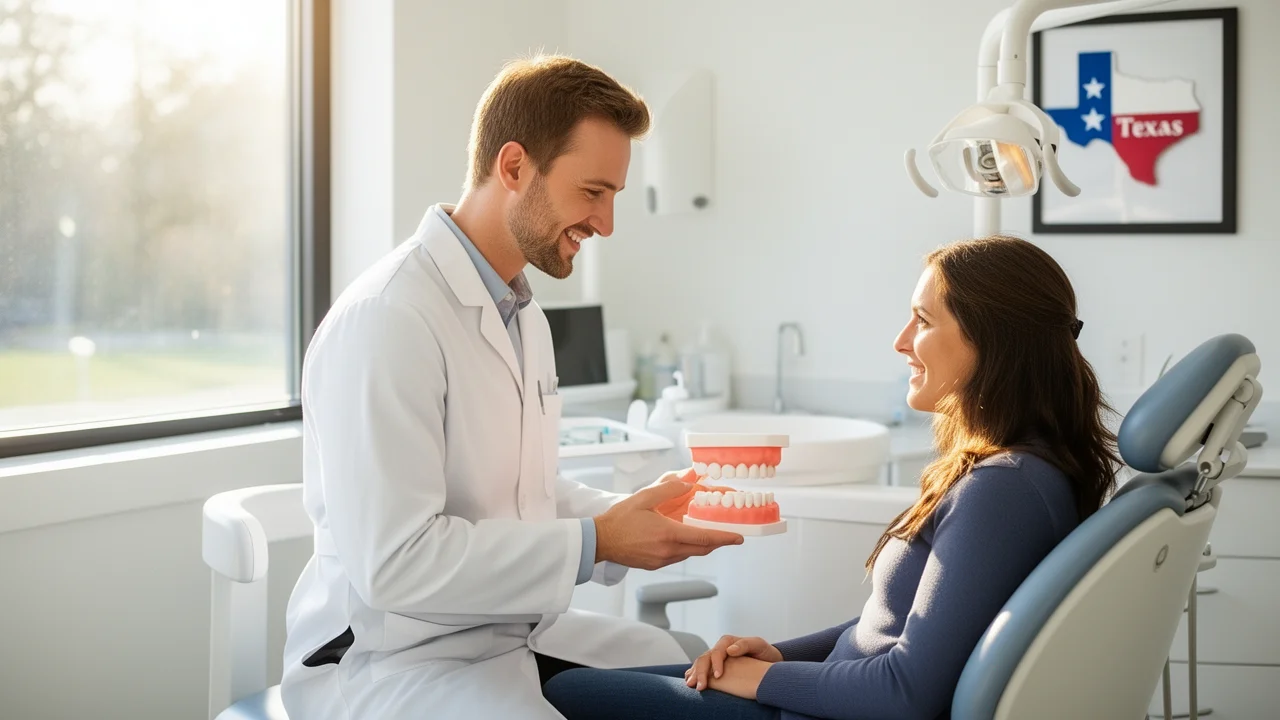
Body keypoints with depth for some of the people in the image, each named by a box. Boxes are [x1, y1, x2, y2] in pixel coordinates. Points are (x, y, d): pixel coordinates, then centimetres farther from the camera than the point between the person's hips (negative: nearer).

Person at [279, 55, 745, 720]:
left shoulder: (524, 316, 12)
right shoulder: (386, 320, -20)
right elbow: (392, 562, -25)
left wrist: (627, 517, -2)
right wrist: (596, 543, -22)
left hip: (513, 631, 9)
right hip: (391, 657, -9)